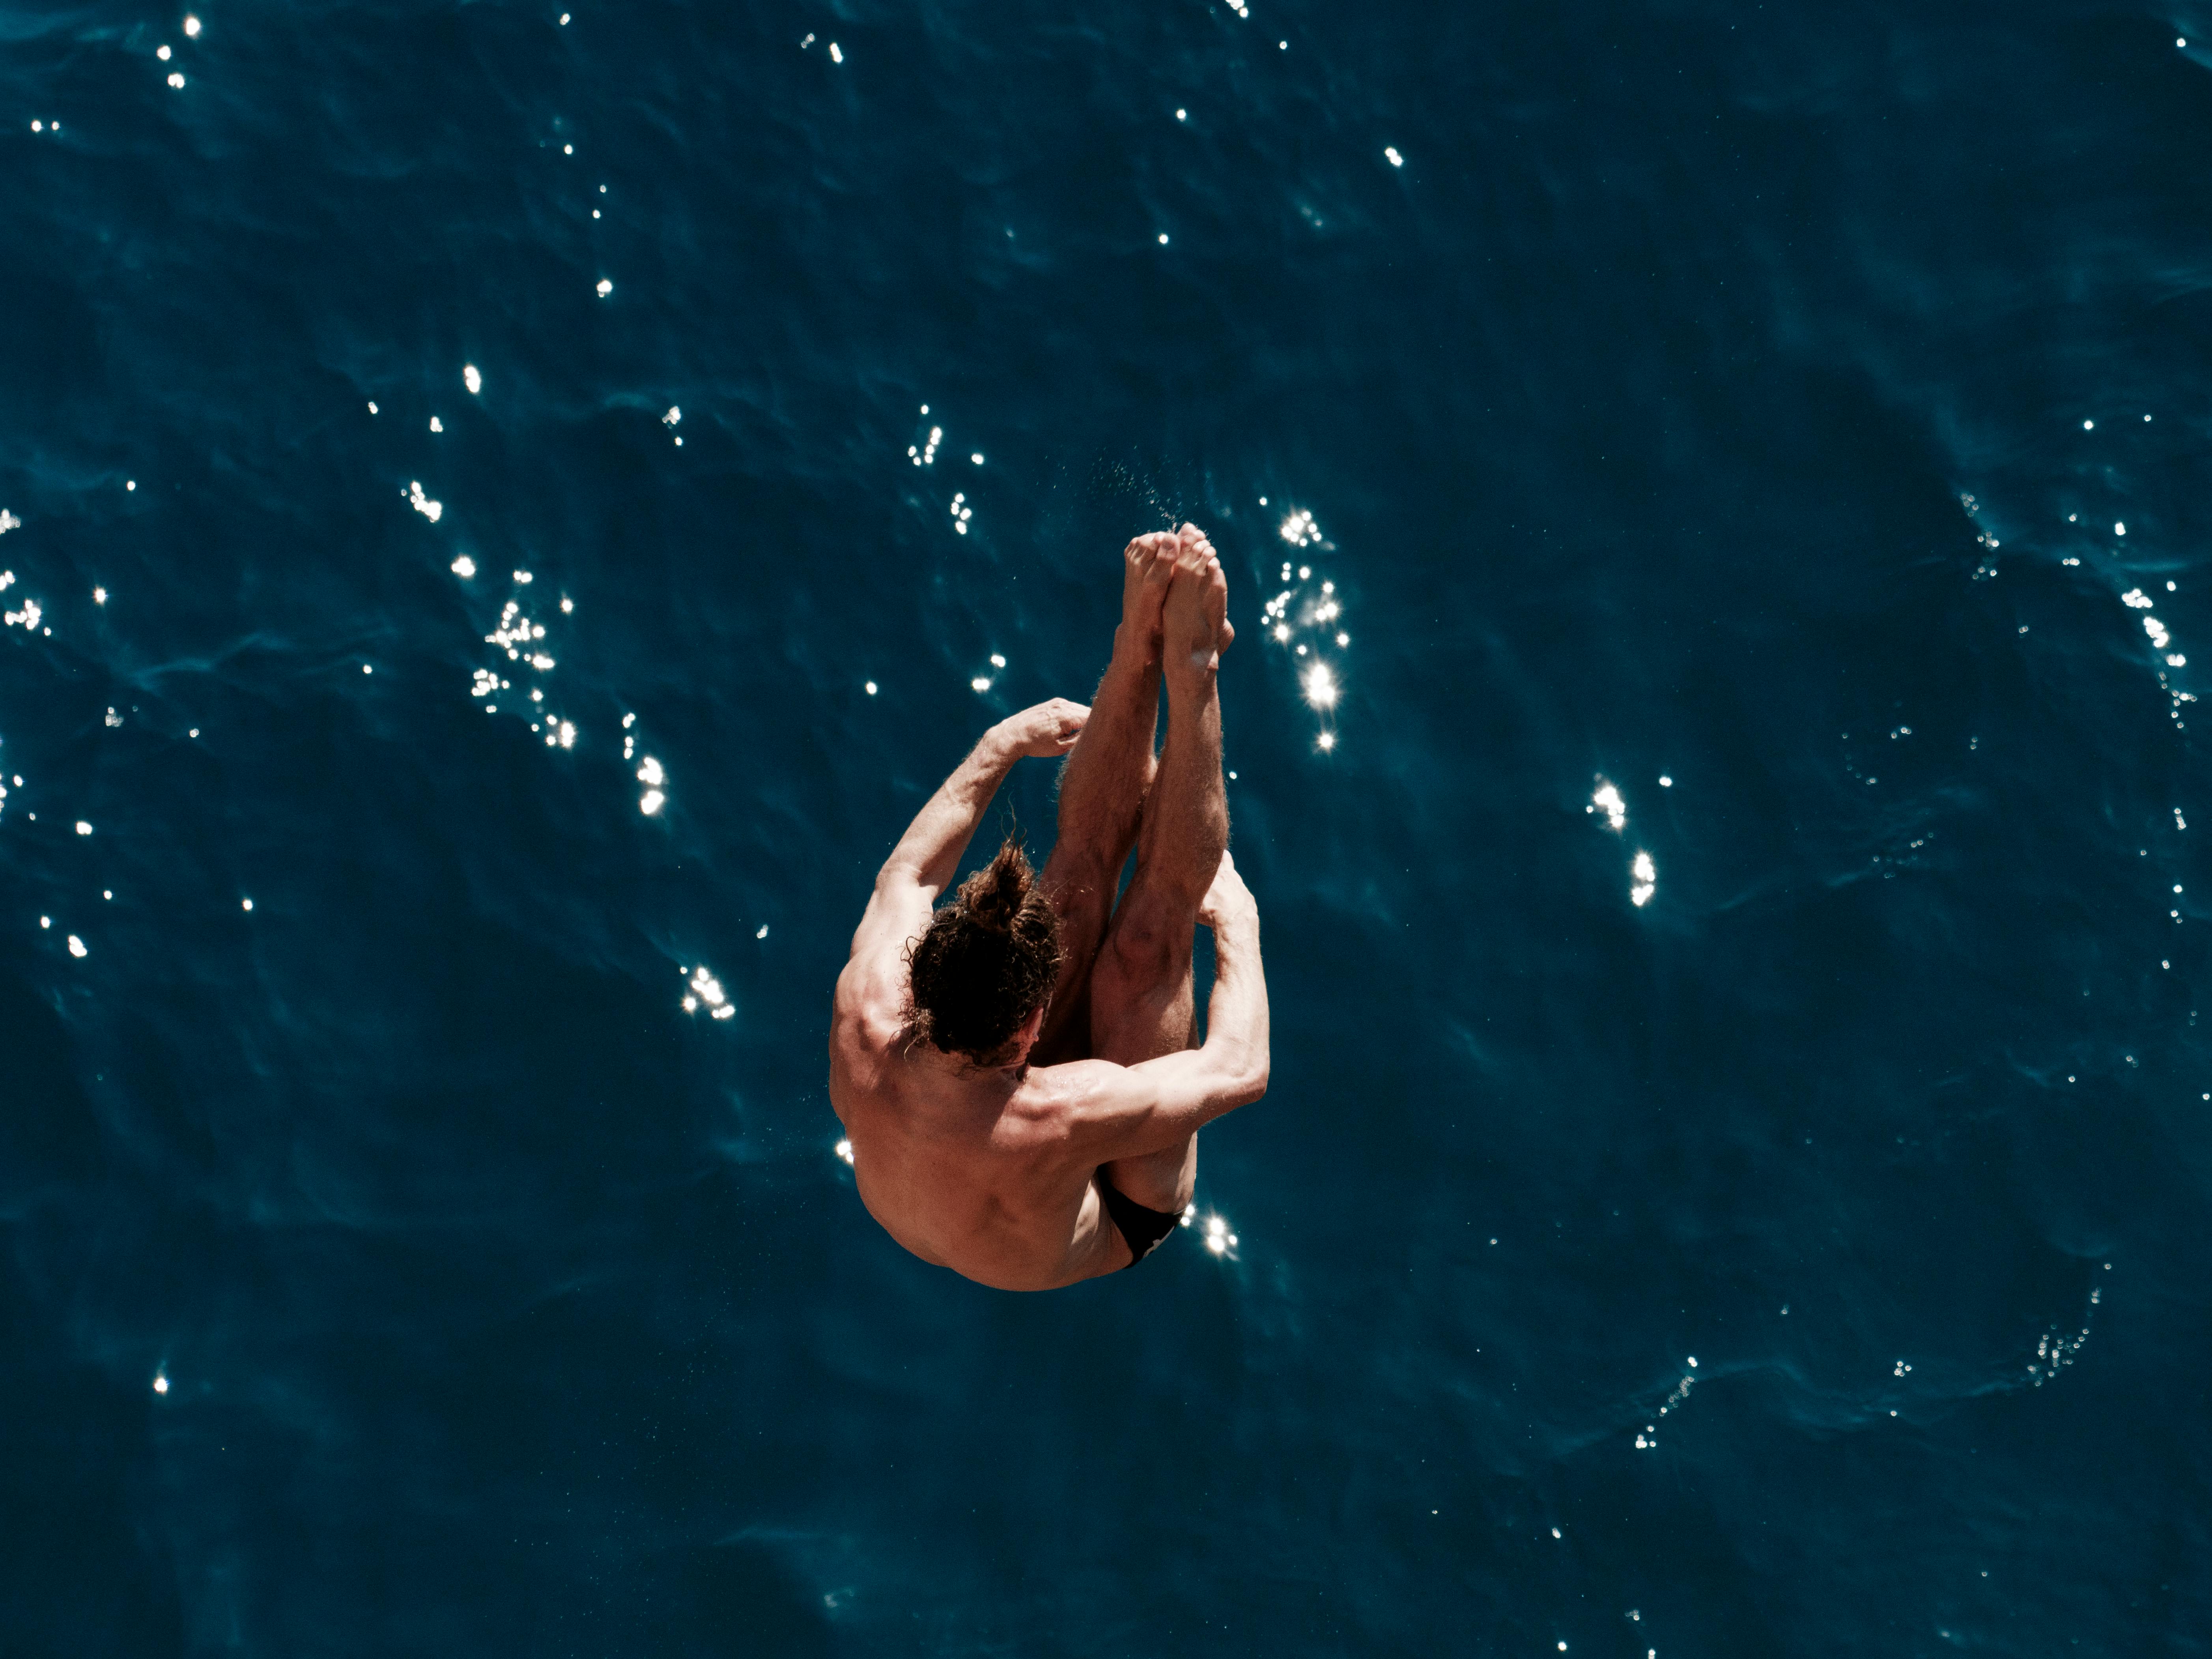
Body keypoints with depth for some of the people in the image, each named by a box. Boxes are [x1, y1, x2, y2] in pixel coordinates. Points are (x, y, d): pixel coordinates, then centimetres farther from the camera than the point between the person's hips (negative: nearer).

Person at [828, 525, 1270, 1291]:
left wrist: (998, 747, -4)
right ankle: (1191, 669, -11)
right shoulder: (1059, 1117, -50)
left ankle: (1142, 640, -4)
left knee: (1085, 858, -11)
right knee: (1149, 932, -19)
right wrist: (1238, 926, -18)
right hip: (1117, 1222, -4)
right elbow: (1240, 1071, -34)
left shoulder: (863, 1031, -36)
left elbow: (905, 874, -12)